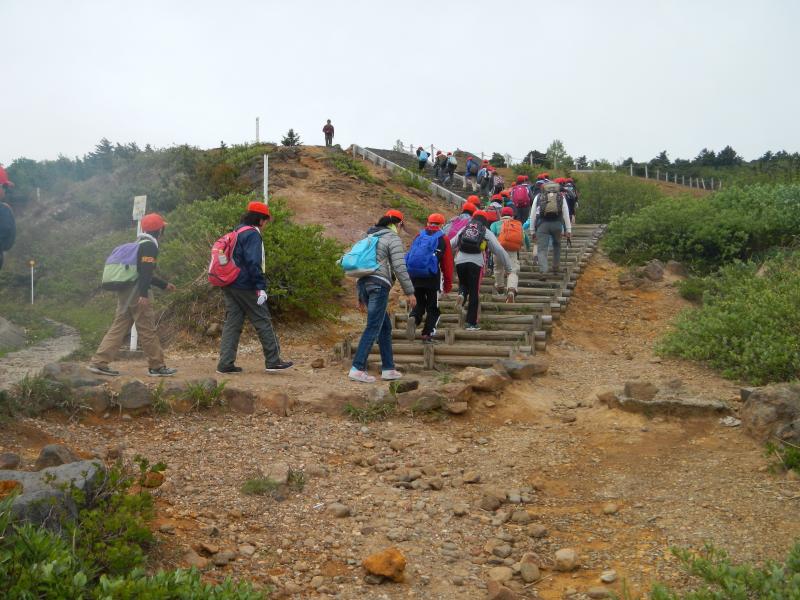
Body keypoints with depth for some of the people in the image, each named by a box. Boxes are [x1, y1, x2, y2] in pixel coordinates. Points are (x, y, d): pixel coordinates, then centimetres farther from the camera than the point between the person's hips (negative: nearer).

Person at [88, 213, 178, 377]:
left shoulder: (140, 244, 22)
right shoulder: (150, 245, -8)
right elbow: (145, 271, -20)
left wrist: (164, 285, 34)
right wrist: (144, 294, -26)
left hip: (125, 291, 9)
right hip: (137, 293, -9)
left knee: (119, 327, 9)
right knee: (147, 330, -3)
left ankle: (98, 362, 5)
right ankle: (157, 366, 4)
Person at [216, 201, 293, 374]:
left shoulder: (236, 232, 18)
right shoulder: (252, 234, -11)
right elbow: (253, 263, -20)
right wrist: (261, 287, -19)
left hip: (229, 286, 9)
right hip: (246, 286, -9)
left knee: (232, 323, 8)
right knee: (263, 322, 0)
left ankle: (225, 363, 5)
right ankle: (273, 361, 4)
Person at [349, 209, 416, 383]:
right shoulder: (393, 238, 0)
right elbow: (399, 267, -11)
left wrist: (360, 297, 29)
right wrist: (409, 292, -6)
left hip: (363, 283, 8)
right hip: (379, 284, -8)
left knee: (385, 326, 15)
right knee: (373, 328, -7)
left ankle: (388, 368, 16)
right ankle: (357, 369, -12)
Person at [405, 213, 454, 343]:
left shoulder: (419, 236, 12)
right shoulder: (443, 239, 5)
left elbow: (410, 255, 9)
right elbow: (447, 263, 3)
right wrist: (448, 284, 9)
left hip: (414, 276, 3)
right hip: (432, 277, -3)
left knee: (420, 303, 18)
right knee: (433, 307, 11)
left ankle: (413, 318, -12)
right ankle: (427, 334, 4)